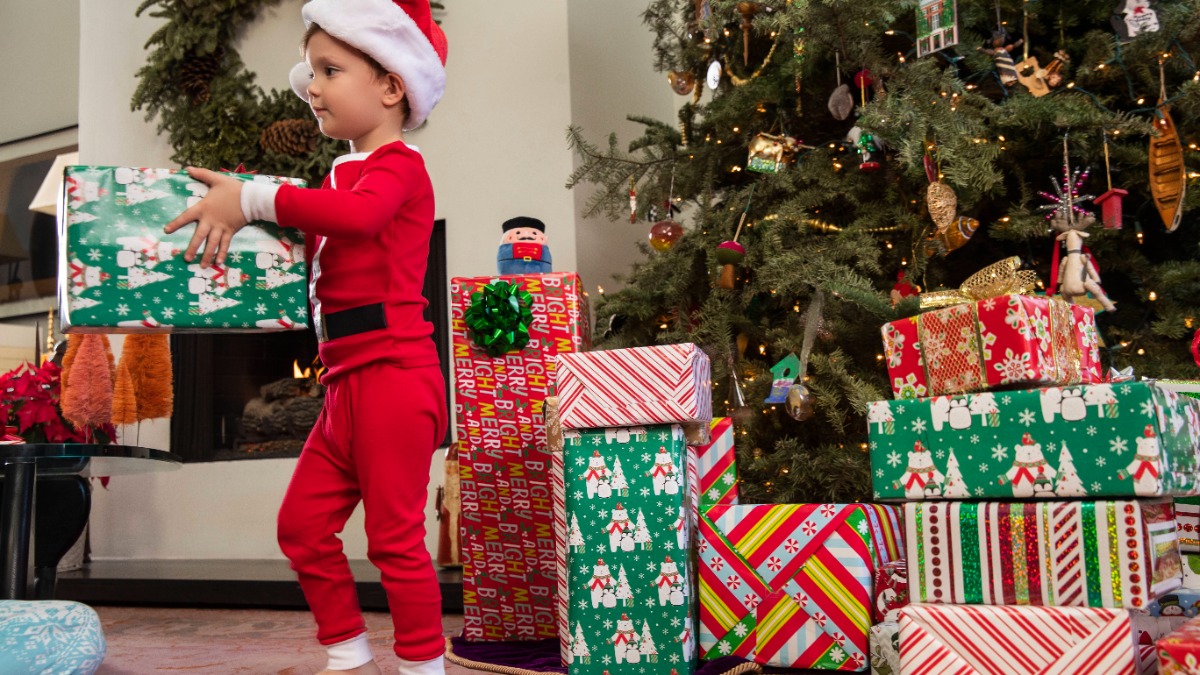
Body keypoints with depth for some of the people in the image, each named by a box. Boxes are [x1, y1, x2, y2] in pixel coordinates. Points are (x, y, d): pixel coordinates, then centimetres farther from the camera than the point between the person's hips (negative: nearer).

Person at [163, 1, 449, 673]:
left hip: (393, 374, -10)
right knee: (303, 524, 12)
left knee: (395, 535, -3)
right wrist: (238, 208, 7)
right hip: (348, 382, 10)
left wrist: (255, 198, -25)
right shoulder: (346, 174, 22)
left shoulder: (398, 165, -8)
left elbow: (357, 213, -31)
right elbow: (311, 261, 20)